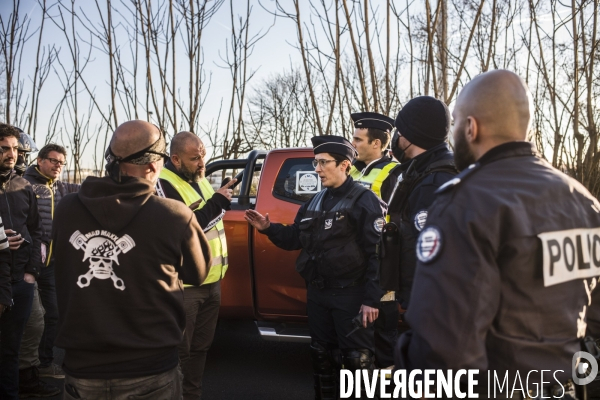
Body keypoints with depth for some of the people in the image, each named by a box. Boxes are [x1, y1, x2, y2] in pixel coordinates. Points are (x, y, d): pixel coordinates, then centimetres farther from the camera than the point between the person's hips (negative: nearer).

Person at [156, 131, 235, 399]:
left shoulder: (199, 178, 10)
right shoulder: (163, 184, -17)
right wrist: (216, 202, -23)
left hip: (211, 281, 9)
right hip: (185, 284, -8)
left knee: (200, 347, 20)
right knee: (180, 351, 4)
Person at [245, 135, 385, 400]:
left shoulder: (364, 200, -11)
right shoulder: (314, 202, 13)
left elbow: (377, 253, -16)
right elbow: (295, 238, 18)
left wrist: (371, 299, -19)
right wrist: (269, 229, 1)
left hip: (350, 294, -7)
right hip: (317, 293, 7)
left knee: (357, 359, 2)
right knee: (322, 355, 19)